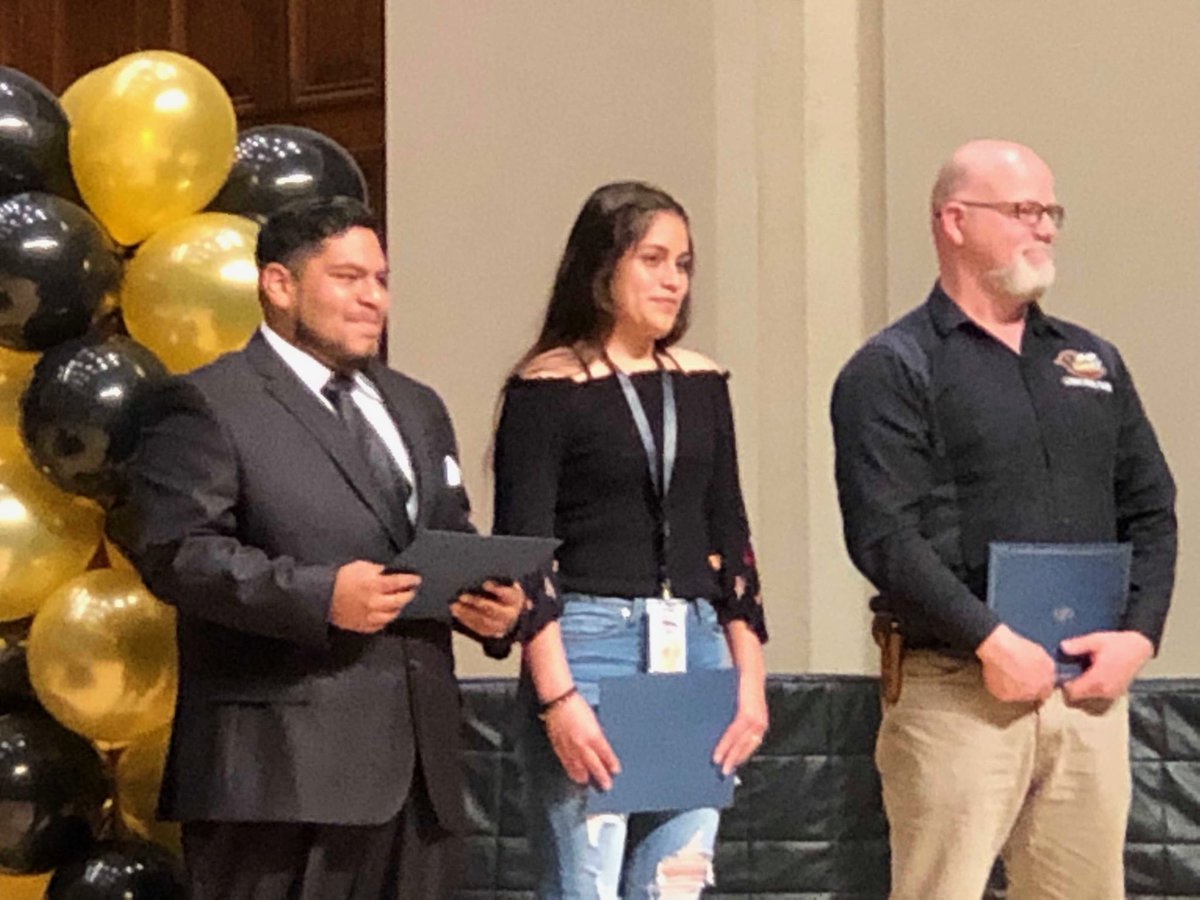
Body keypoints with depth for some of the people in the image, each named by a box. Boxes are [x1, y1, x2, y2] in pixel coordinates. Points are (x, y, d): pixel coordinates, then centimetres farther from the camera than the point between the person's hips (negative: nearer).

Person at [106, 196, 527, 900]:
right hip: (286, 763, -7)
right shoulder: (209, 406, -1)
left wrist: (490, 597, 3)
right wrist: (318, 596, -22)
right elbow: (174, 551, -12)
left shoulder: (418, 408, 23)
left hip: (418, 761, 7)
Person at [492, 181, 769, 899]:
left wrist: (750, 679, 9)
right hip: (590, 644, -5)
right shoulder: (547, 389, -3)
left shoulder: (701, 384, 13)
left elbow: (730, 542, 16)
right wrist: (557, 697, -15)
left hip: (695, 651, 5)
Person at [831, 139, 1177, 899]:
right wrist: (992, 643, -17)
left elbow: (1151, 510, 17)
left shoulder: (1093, 363, 18)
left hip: (1091, 688, 5)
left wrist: (1140, 633, 0)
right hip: (958, 691, -5)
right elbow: (884, 535, -12)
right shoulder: (891, 371, -1)